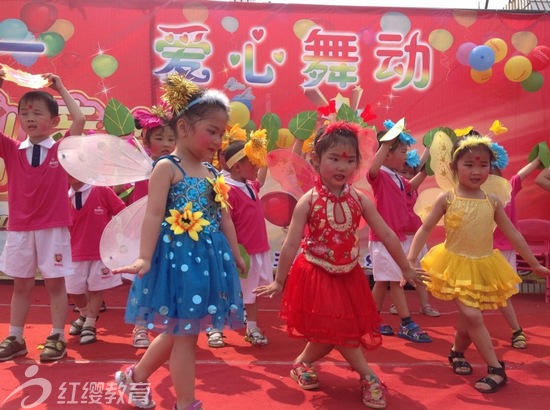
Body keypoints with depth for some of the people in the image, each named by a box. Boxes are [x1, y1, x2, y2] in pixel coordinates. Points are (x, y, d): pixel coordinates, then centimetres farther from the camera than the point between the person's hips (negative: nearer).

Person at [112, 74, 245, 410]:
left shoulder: (212, 174, 13)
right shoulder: (166, 168, -9)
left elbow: (224, 218, 16)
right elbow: (154, 215, -17)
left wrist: (235, 254, 18)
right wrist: (145, 258, -24)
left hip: (209, 257, 8)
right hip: (178, 256, -8)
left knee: (179, 330, 17)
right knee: (185, 332, 1)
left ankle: (135, 376, 39)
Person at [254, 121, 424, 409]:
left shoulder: (360, 200, -6)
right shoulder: (308, 201, -15)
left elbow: (387, 235, -1)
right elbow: (291, 245, -13)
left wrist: (406, 269, 5)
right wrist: (279, 281, -9)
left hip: (348, 275, 4)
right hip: (317, 275, -4)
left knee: (333, 333, 11)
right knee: (338, 330, -3)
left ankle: (302, 363, 35)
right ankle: (368, 376, 18)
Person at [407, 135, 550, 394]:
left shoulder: (493, 202, 1)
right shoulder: (446, 199, -8)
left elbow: (513, 234, 8)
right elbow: (425, 229, -6)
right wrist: (411, 259, -14)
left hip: (484, 267, 4)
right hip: (456, 265, -3)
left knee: (468, 318, 10)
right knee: (473, 316, -14)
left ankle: (456, 352, 38)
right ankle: (496, 369, 1)